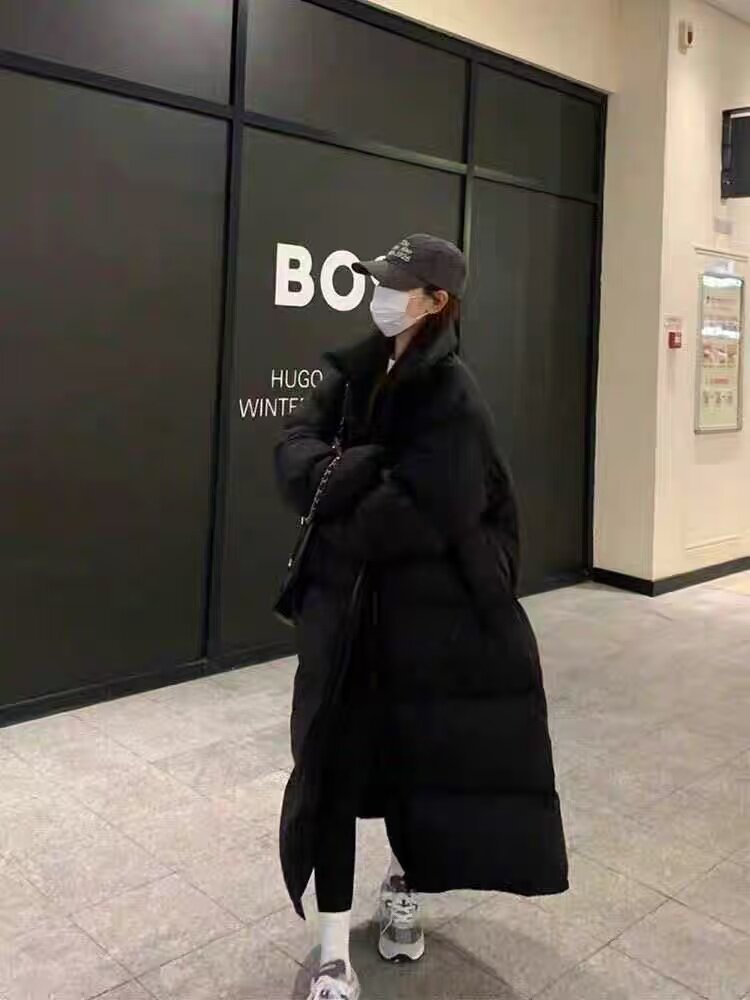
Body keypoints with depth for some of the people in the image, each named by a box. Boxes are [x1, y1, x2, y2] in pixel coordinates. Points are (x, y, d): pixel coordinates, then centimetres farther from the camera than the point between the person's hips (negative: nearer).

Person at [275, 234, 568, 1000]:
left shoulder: (452, 396, -13)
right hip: (342, 605, 5)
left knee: (418, 752, 12)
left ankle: (402, 891, 41)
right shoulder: (351, 372, 6)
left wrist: (339, 528, -9)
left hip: (427, 606, -4)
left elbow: (422, 514, -23)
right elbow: (294, 455, -5)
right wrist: (365, 469, -22)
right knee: (330, 760, 2)